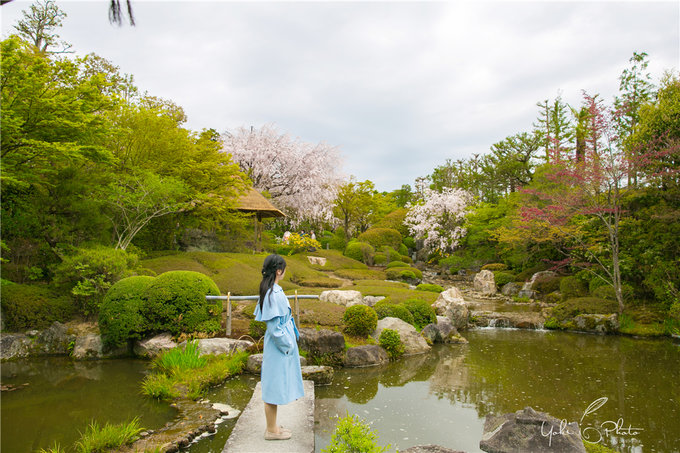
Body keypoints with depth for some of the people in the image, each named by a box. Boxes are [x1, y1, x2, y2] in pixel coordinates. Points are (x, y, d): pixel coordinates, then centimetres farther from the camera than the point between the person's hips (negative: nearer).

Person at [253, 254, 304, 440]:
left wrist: (290, 340, 16)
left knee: (274, 388, 18)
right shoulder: (274, 294, -24)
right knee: (274, 387, 4)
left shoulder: (272, 291, 6)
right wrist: (287, 345, -14)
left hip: (282, 345, 10)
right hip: (279, 347, -10)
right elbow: (274, 327, -24)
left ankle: (272, 426, 31)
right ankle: (271, 430, 18)